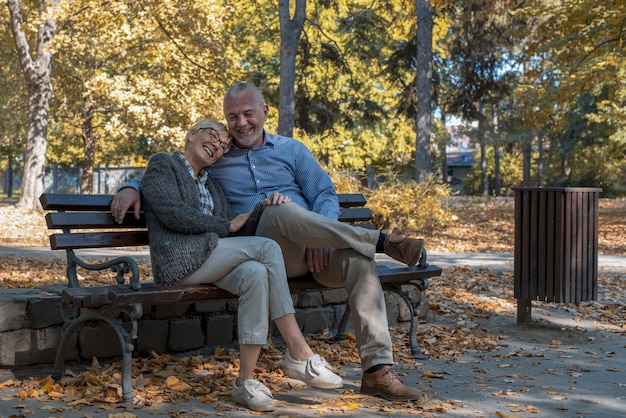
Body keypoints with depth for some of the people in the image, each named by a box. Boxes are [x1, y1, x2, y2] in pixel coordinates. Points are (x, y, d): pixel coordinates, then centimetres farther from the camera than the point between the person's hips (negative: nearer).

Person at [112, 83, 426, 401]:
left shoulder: (292, 150, 20)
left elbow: (326, 195, 10)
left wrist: (318, 237, -10)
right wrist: (131, 187, 2)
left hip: (311, 251, 2)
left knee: (357, 258, -31)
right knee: (282, 209, -36)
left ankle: (377, 370, -31)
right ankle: (380, 240, -29)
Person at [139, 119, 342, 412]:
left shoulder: (212, 186, 29)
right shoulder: (162, 164, 9)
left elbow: (238, 231, 16)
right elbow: (172, 213, -8)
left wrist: (264, 207, -3)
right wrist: (226, 226, -2)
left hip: (212, 261, 6)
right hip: (180, 259, -6)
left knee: (256, 273, -29)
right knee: (267, 248, -23)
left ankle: (246, 382, -30)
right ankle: (300, 355, -24)